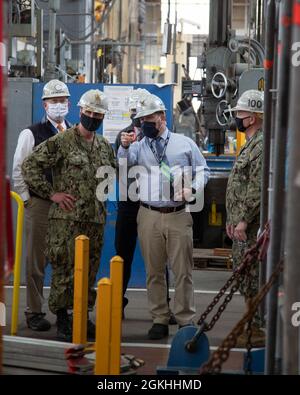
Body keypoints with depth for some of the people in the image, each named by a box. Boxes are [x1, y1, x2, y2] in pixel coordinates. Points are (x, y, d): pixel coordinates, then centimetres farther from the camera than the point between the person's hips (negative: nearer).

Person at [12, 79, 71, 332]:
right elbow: (19, 170, -1)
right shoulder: (31, 134, -1)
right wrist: (26, 199, -4)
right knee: (36, 261, 1)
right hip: (39, 204, -3)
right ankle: (34, 312, 7)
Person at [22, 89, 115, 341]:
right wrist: (52, 193, -10)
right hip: (67, 218, -6)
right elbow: (30, 166, -9)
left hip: (96, 219, 6)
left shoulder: (105, 147, 14)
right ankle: (62, 321, 2)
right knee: (65, 271, -5)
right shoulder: (61, 142, -6)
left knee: (89, 271, 10)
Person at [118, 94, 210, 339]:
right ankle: (160, 320, 16)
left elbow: (203, 171, 10)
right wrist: (124, 146, -30)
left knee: (182, 271, 1)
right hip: (149, 216, 1)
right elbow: (123, 164, -10)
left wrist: (191, 189, -8)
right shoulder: (139, 146, 7)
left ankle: (186, 320, 9)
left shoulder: (185, 144, 7)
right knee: (154, 271, 7)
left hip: (179, 215, -1)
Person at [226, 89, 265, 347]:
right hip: (242, 226, 11)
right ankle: (253, 325, 22)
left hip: (252, 228, -11)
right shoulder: (250, 144, 18)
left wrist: (244, 220, -23)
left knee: (252, 279, -7)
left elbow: (258, 188, -23)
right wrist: (233, 219, 19)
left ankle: (259, 331, -1)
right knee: (245, 276, 15)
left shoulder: (263, 146, -16)